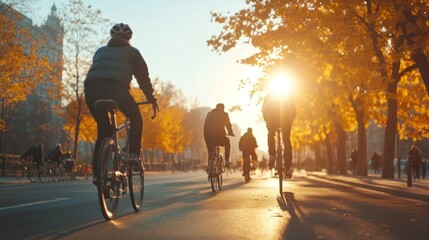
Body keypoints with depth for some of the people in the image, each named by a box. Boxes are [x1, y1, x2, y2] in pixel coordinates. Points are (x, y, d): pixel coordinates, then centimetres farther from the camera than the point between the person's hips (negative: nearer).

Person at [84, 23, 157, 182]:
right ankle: (134, 154, 6)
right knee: (135, 118, 22)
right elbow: (143, 76, 23)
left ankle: (97, 173, 13)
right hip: (116, 87, -4)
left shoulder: (100, 51, 35)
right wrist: (151, 98, 33)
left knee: (103, 129, 19)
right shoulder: (132, 51, 26)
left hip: (91, 87, 4)